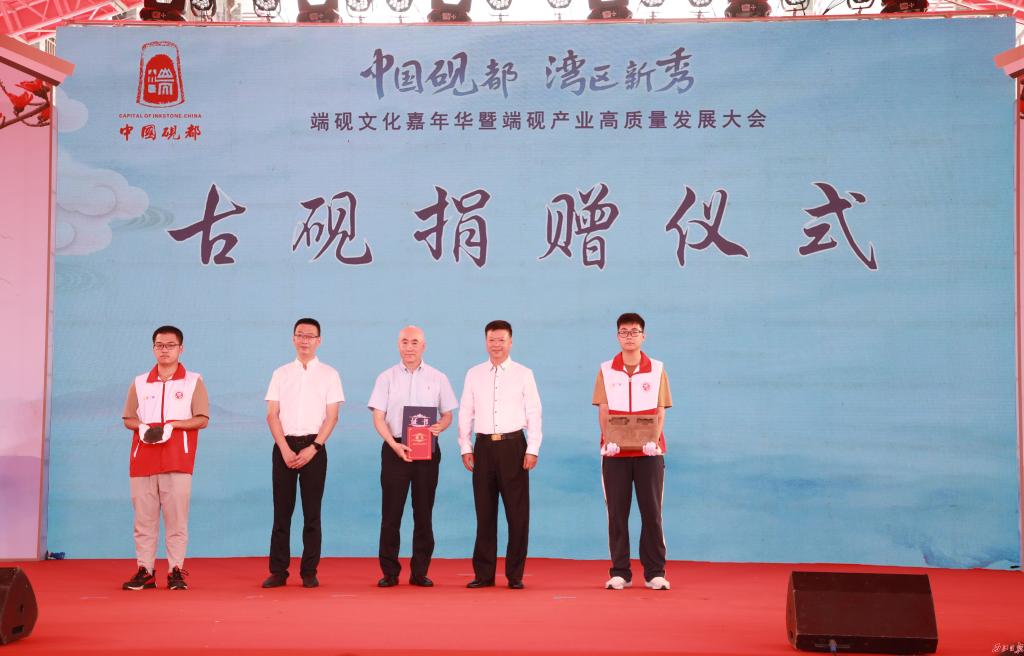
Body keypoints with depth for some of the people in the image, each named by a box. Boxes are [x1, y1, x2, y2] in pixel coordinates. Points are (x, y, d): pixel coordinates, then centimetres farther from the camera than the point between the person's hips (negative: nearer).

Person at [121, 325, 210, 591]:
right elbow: (128, 419, 15)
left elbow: (202, 419, 1)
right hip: (143, 458, 3)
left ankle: (176, 570, 0)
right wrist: (141, 427, -8)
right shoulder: (139, 382, 15)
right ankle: (145, 570, 5)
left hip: (178, 459, -2)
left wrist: (172, 425, -13)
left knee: (176, 516, -5)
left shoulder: (193, 381, 7)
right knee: (144, 515, 1)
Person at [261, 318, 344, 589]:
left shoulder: (329, 374, 5)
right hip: (284, 447, 1)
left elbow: (332, 416, 0)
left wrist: (313, 448, -11)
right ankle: (278, 571, 7)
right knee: (281, 511, 2)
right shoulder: (280, 373, 10)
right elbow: (272, 415, 4)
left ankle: (309, 572, 7)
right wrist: (285, 449, -8)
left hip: (314, 447, -1)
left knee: (312, 512, 1)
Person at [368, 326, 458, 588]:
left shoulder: (438, 378, 8)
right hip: (395, 448, -1)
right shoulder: (386, 378, 6)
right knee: (391, 512, -1)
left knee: (424, 513, 4)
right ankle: (389, 571, 6)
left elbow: (448, 415, 10)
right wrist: (394, 445, -15)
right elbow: (378, 417, 0)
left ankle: (420, 571, 10)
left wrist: (440, 426, -14)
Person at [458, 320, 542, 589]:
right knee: (484, 512, 6)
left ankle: (515, 575, 9)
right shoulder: (474, 374, 8)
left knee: (517, 513, 1)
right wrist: (465, 448, 3)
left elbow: (534, 414, 1)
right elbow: (465, 413, 10)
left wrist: (532, 450, -6)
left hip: (513, 446, -2)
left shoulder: (523, 374, 3)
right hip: (484, 446, 2)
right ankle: (483, 574, 13)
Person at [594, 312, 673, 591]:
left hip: (649, 451, 0)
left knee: (651, 511, 0)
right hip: (615, 452, 1)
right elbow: (603, 411, 3)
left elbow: (660, 411, 3)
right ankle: (619, 573, 8)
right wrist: (608, 440, -13)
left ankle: (655, 572, 6)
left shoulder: (657, 370, 5)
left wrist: (654, 439, -14)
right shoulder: (606, 370, 6)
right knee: (617, 512, 2)